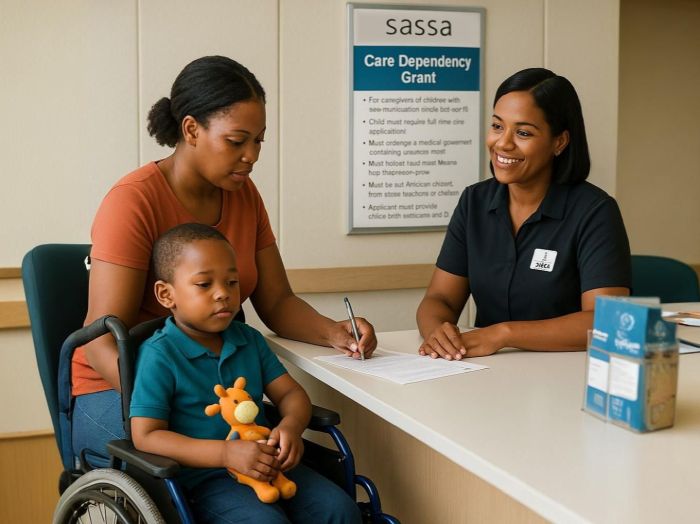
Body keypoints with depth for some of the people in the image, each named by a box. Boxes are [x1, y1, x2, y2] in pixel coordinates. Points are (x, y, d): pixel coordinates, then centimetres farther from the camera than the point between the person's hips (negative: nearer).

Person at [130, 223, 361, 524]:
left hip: (265, 463, 6)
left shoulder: (249, 340, 11)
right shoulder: (159, 355, -10)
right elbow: (145, 436, -15)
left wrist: (291, 426, -14)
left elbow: (290, 393, 12)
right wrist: (226, 453, -25)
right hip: (201, 476, -6)